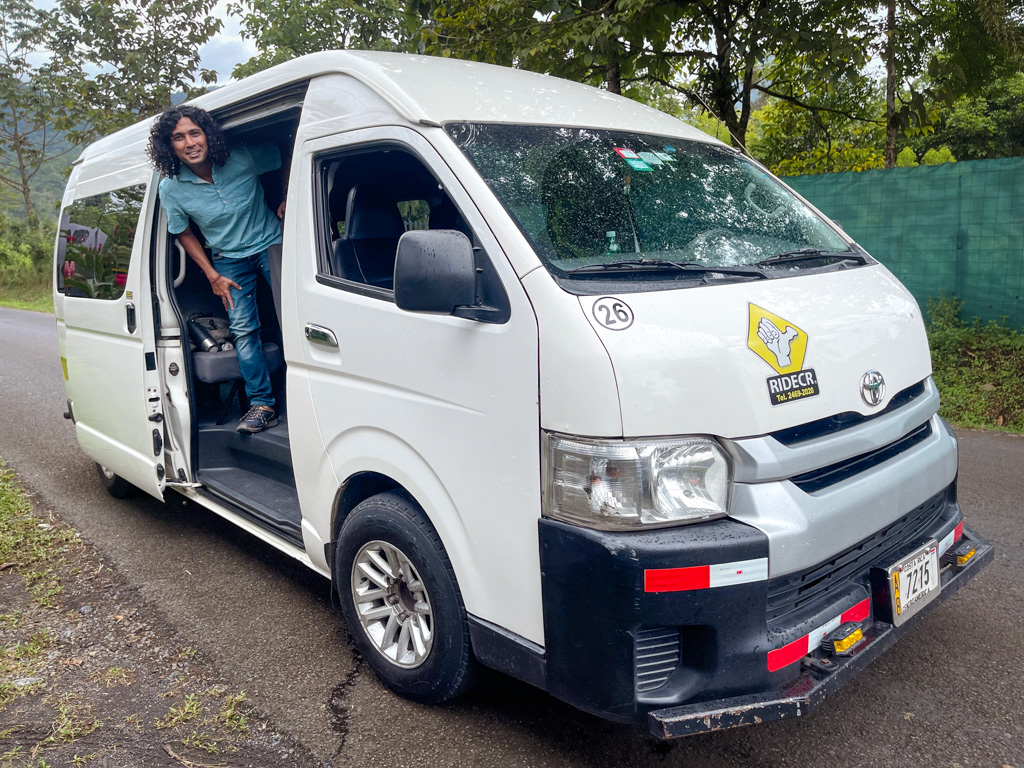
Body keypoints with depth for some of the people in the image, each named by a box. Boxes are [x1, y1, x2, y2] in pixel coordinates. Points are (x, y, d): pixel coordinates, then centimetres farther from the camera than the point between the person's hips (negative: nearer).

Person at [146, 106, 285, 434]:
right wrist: (213, 276, -2)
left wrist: (287, 201, -6)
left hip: (272, 246, 0)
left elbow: (285, 157, 4)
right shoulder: (171, 188, -12)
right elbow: (184, 233, 3)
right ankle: (262, 405, -1)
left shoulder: (243, 158, -15)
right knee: (243, 329, -7)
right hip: (230, 262, 1)